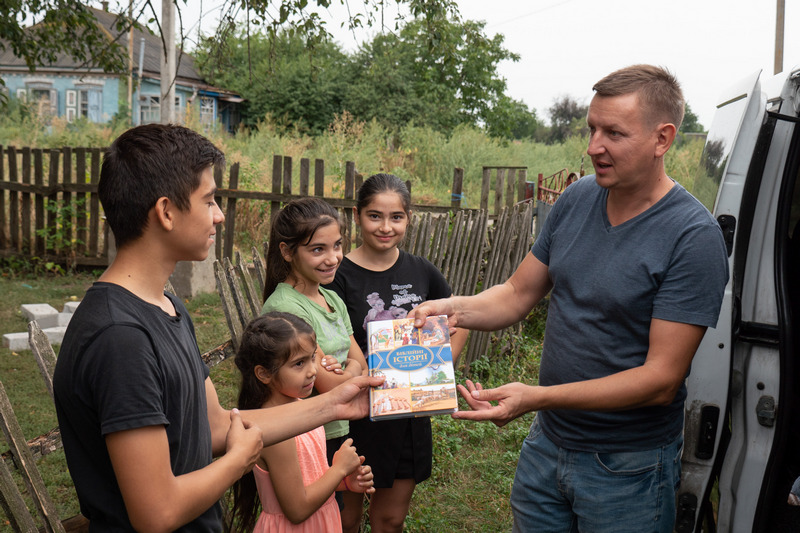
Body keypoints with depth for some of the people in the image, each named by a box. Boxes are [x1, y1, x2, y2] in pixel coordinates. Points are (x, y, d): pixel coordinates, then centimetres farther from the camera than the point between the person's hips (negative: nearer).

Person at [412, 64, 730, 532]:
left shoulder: (694, 238, -20)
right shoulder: (577, 199, -1)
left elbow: (661, 379, -23)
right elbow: (518, 294, 6)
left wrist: (538, 397, -30)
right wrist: (455, 308, -14)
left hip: (627, 471, -5)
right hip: (546, 444, 5)